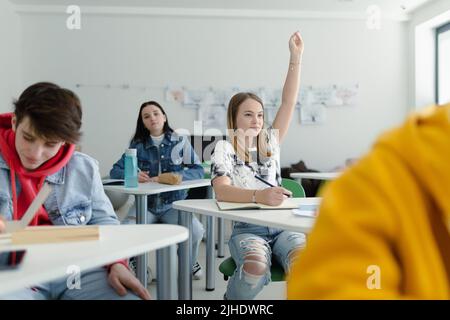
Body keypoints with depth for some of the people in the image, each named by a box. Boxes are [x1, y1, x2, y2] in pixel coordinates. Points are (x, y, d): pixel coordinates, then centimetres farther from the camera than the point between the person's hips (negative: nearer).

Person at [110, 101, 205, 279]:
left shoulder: (180, 142, 4)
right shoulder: (138, 145, 8)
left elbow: (198, 171, -4)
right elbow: (115, 171, 8)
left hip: (173, 203, -1)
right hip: (145, 204, 1)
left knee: (196, 231, -29)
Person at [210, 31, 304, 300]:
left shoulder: (271, 142, 14)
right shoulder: (225, 148, 0)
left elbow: (289, 103, 7)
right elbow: (221, 190, -16)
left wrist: (296, 57, 2)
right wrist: (258, 196, -34)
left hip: (282, 226, 3)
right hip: (247, 229, -3)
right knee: (256, 267, -35)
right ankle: (233, 298, -5)